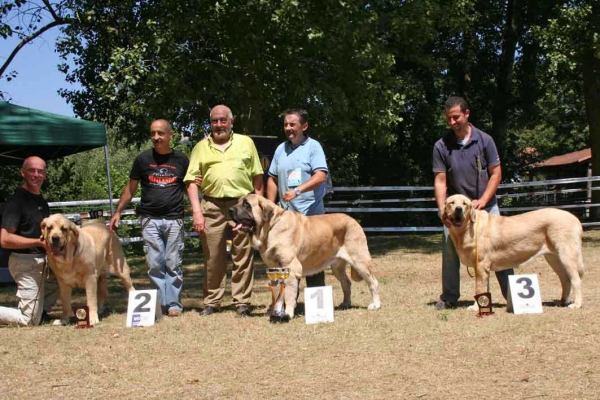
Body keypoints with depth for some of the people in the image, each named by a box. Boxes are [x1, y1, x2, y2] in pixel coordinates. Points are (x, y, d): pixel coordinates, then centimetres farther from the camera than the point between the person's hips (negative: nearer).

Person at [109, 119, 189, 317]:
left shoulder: (181, 159, 6)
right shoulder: (143, 159, 6)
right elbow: (130, 188, 12)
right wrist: (117, 212, 7)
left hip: (174, 219, 0)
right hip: (150, 219, 1)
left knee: (173, 263, 0)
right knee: (155, 264, -1)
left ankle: (174, 303, 5)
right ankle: (160, 303, 6)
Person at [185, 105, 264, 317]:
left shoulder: (246, 143, 9)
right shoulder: (201, 147, 10)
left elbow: (257, 177, 10)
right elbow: (192, 181, 5)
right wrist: (197, 211, -5)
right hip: (212, 206, 1)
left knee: (243, 256, 3)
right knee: (212, 258, 6)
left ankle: (242, 301, 12)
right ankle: (212, 302, 17)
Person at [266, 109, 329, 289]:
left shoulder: (313, 146, -4)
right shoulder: (281, 149, 12)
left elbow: (321, 176, -16)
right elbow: (272, 179, 16)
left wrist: (298, 190, -28)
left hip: (310, 213, -5)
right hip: (285, 213, 5)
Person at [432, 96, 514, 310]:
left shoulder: (484, 140, -4)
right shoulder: (441, 146, -3)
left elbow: (496, 173, -3)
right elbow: (440, 180, -5)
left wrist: (482, 200, -14)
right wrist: (442, 209, -18)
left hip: (485, 205, 0)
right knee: (450, 251, -4)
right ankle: (449, 298, 7)